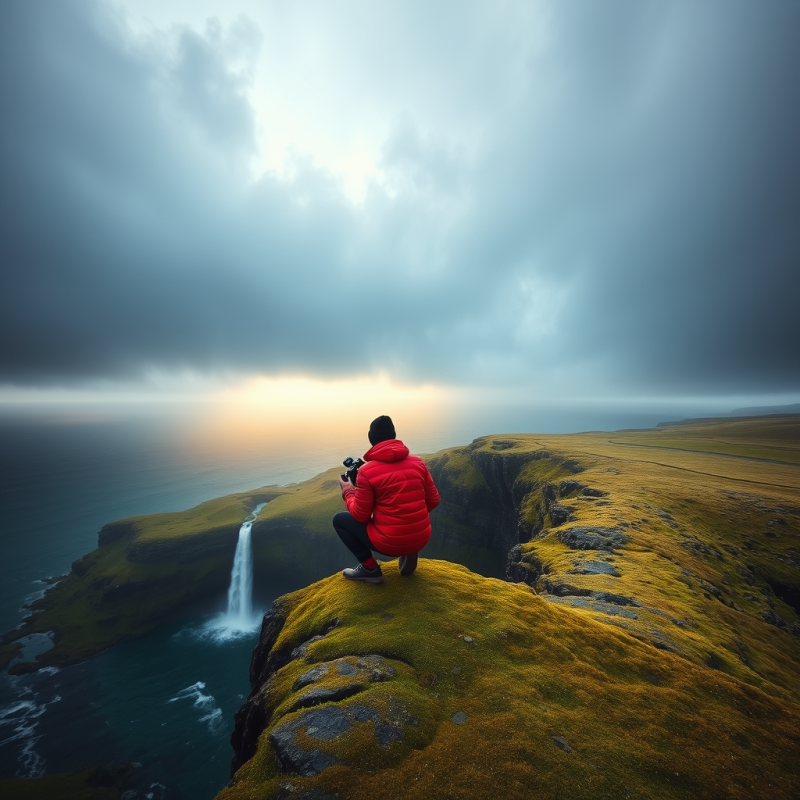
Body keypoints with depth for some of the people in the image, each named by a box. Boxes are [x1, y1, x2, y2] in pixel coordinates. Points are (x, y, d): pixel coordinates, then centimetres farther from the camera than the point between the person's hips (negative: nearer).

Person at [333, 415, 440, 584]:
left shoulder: (367, 471, -13)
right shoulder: (418, 462, 0)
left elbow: (360, 516, -6)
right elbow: (433, 501, 7)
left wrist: (348, 491, 11)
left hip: (390, 543, -4)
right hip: (422, 539, 5)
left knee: (339, 519, 14)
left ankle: (370, 568, 9)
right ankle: (409, 555, 19)